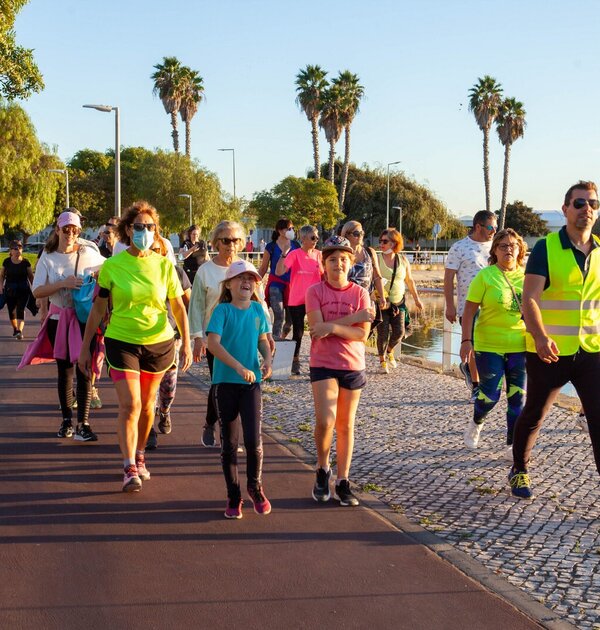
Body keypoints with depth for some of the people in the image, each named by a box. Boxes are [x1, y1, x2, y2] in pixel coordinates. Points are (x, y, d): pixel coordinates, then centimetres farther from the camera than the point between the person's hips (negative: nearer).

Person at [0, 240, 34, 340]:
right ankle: (15, 329, 32)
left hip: (23, 290, -2)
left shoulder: (25, 262, -3)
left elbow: (31, 276, 6)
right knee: (11, 311, 10)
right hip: (10, 290, 2)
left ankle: (20, 331, -25)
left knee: (20, 310, -14)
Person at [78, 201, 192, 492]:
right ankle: (129, 469, -6)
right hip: (122, 342, -2)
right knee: (129, 405, -11)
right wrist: (85, 347, 3)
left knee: (147, 404, 13)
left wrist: (186, 343, 0)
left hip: (158, 342, 2)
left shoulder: (164, 265, -2)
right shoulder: (112, 266, -6)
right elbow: (98, 309, 1)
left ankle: (140, 456, 33)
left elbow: (178, 307, 5)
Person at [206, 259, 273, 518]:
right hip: (225, 382, -2)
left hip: (251, 382, 2)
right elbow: (213, 343, -18)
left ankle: (255, 488, 19)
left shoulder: (258, 310, 5)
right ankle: (233, 497, 20)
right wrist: (239, 367, -26)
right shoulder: (222, 310, -7)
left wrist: (267, 360, -6)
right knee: (229, 443, 6)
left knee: (253, 439, -6)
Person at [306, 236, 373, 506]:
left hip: (353, 365, 2)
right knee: (325, 421, -17)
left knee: (346, 425, 10)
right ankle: (323, 469, 10)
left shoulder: (360, 293, 0)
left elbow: (362, 333, -8)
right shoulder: (315, 291, -3)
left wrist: (332, 326, -21)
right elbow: (316, 327, -14)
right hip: (323, 365, -2)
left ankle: (343, 482, 20)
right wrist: (353, 318, -14)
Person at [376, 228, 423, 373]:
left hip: (398, 302, 3)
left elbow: (409, 280, 14)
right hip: (382, 302, -3)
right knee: (384, 332, -3)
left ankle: (389, 351, 33)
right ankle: (382, 361, 18)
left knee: (399, 332, 2)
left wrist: (416, 298, 16)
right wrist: (379, 300, -24)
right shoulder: (377, 259, -8)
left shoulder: (403, 260, 4)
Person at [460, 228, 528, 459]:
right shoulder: (485, 276, -8)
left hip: (520, 345, 4)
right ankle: (476, 423, 33)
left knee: (518, 397, 5)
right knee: (490, 395, 0)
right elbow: (469, 311, -8)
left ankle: (512, 447, 17)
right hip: (489, 345, -3)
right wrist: (466, 340, -14)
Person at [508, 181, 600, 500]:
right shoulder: (546, 248, -8)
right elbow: (529, 299, -17)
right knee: (534, 414, 14)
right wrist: (540, 337, -32)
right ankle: (519, 470, 36)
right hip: (549, 351, -3)